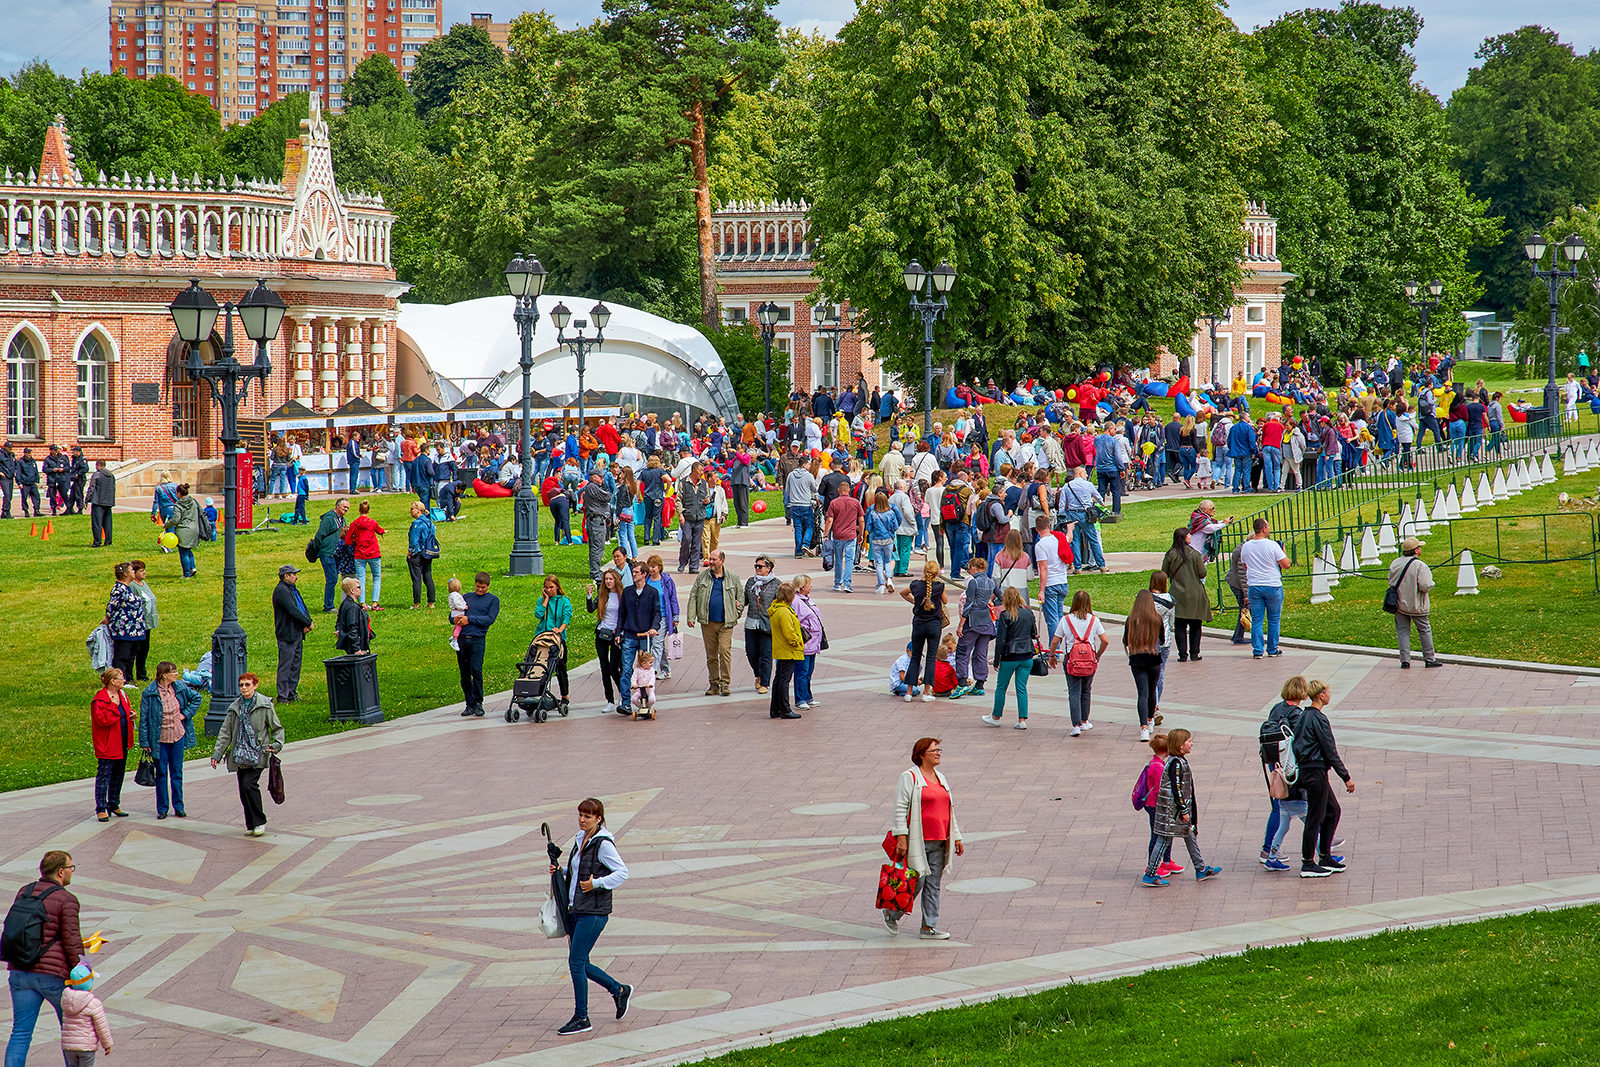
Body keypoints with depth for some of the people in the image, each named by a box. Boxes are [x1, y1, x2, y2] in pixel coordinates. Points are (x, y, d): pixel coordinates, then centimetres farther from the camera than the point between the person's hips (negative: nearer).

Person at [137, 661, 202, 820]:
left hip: (178, 737, 3)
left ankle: (178, 806, 18)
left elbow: (196, 697, 16)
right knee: (161, 774, 5)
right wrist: (144, 743, -9)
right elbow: (144, 719, -8)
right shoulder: (149, 693, -12)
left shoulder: (180, 687, -2)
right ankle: (162, 808, 15)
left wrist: (186, 714, 3)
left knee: (177, 773, 9)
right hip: (160, 739, -3)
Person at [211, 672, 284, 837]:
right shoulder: (235, 707, 12)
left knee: (248, 784, -19)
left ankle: (259, 822, -7)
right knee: (243, 791, 1)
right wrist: (217, 754, 7)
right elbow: (225, 732, 14)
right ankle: (251, 825, 13)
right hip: (240, 755, 5)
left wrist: (277, 745, -12)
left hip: (258, 755, -5)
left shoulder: (265, 705, 0)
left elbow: (277, 728, 6)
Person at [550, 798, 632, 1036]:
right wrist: (559, 871, 7)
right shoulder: (580, 840, 13)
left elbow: (622, 872, -14)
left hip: (593, 911, -9)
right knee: (580, 964, 12)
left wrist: (596, 884, -21)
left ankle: (581, 1019, 0)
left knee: (576, 963, -9)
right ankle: (619, 990, 30)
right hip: (575, 910, 9)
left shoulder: (603, 844, -12)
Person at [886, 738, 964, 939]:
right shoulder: (909, 777, -6)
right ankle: (891, 914, 14)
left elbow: (949, 810, 22)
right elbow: (900, 809, -10)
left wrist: (956, 837, 18)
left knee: (933, 885, 6)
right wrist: (901, 838, -17)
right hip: (917, 841, -7)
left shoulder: (940, 778, 17)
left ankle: (929, 927, 10)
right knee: (916, 881, -6)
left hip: (939, 842, 7)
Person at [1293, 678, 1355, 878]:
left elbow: (1297, 745, 17)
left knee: (1333, 811, 17)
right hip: (1316, 772, -10)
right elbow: (1330, 752, -17)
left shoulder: (1303, 716, 11)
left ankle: (1325, 858, 21)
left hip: (1305, 770, 10)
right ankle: (1308, 864, 4)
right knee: (1315, 817, -2)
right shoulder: (1318, 719, -17)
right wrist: (1346, 778, -13)